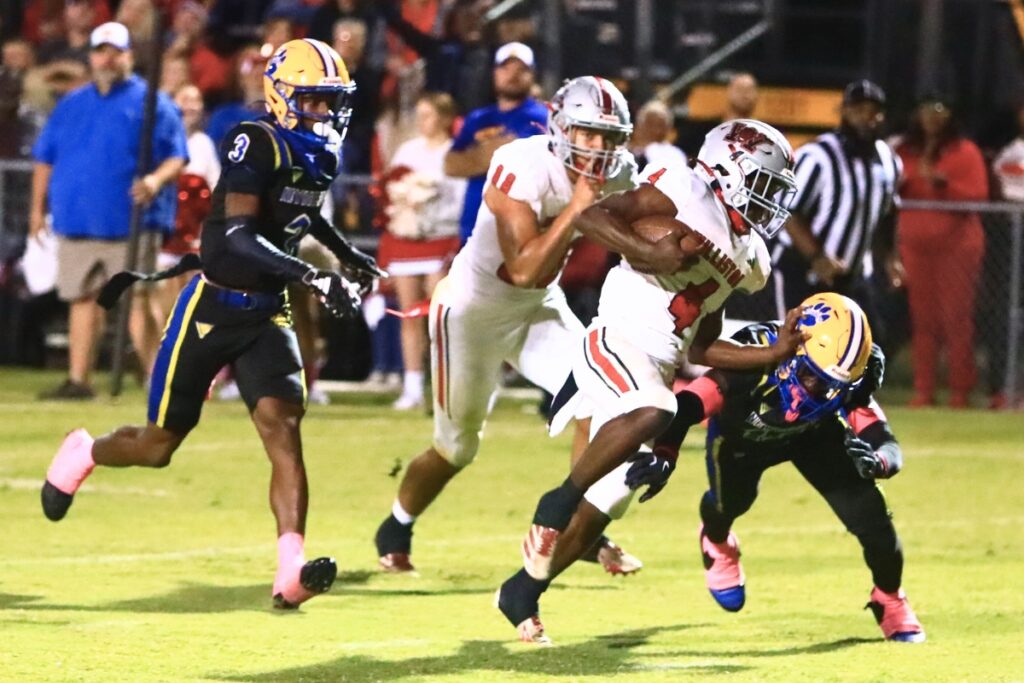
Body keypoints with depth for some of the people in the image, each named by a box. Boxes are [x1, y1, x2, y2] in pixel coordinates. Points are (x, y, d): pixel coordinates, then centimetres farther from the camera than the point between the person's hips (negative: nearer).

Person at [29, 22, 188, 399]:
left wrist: (157, 180, -23)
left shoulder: (152, 103, 2)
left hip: (131, 223, -5)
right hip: (76, 222, 5)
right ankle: (78, 379, 13)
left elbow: (177, 158, -4)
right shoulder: (71, 105, 17)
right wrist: (38, 206, 14)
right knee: (82, 298, 8)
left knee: (136, 299, -11)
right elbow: (44, 158, 21)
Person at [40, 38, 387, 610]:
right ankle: (84, 454, 40)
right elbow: (238, 237, -29)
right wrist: (314, 278, -36)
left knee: (283, 428, -18)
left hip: (267, 313, 5)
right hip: (213, 307, -5)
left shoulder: (323, 155, 6)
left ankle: (292, 570, -28)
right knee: (158, 446, 6)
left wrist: (346, 253, 25)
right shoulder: (256, 144, -19)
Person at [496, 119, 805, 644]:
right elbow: (590, 217, -14)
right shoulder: (684, 193, -5)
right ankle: (558, 501, -24)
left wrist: (776, 353, 14)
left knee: (604, 506, 7)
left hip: (659, 371, 9)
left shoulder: (746, 256, 20)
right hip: (618, 342, -9)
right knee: (650, 414, -39)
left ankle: (523, 593, 22)